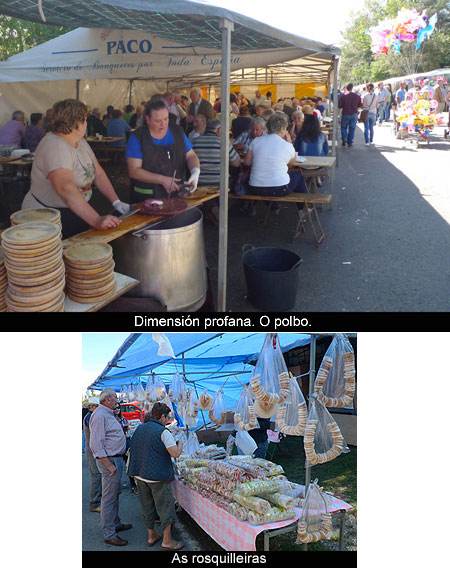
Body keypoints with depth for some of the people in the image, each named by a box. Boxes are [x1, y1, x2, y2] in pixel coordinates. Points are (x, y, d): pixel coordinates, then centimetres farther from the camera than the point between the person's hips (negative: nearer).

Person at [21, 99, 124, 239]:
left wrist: (116, 202, -3)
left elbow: (99, 173, 10)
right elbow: (67, 189, -35)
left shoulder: (80, 141, 8)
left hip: (75, 211, 8)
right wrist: (96, 220, -43)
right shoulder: (54, 146, -22)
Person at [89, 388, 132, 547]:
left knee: (115, 494, 20)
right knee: (109, 498, -1)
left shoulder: (108, 414, 14)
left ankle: (116, 524, 34)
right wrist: (109, 465, -22)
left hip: (116, 459, 10)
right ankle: (109, 535, 7)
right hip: (109, 460, -10)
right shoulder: (99, 415, -19)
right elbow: (96, 445, -23)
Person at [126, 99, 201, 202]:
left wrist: (195, 171, -7)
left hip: (176, 193, 4)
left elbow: (191, 156, 17)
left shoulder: (177, 132, 11)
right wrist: (163, 180, -18)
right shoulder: (137, 137, -3)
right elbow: (134, 171, -9)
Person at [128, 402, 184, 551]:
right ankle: (167, 541, 12)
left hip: (140, 475, 7)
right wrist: (180, 443, -2)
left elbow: (134, 449, 19)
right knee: (165, 508, 5)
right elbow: (176, 454, -20)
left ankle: (151, 536, 30)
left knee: (147, 506, 18)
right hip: (157, 476, -7)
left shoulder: (139, 429, 6)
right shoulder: (163, 432, -17)